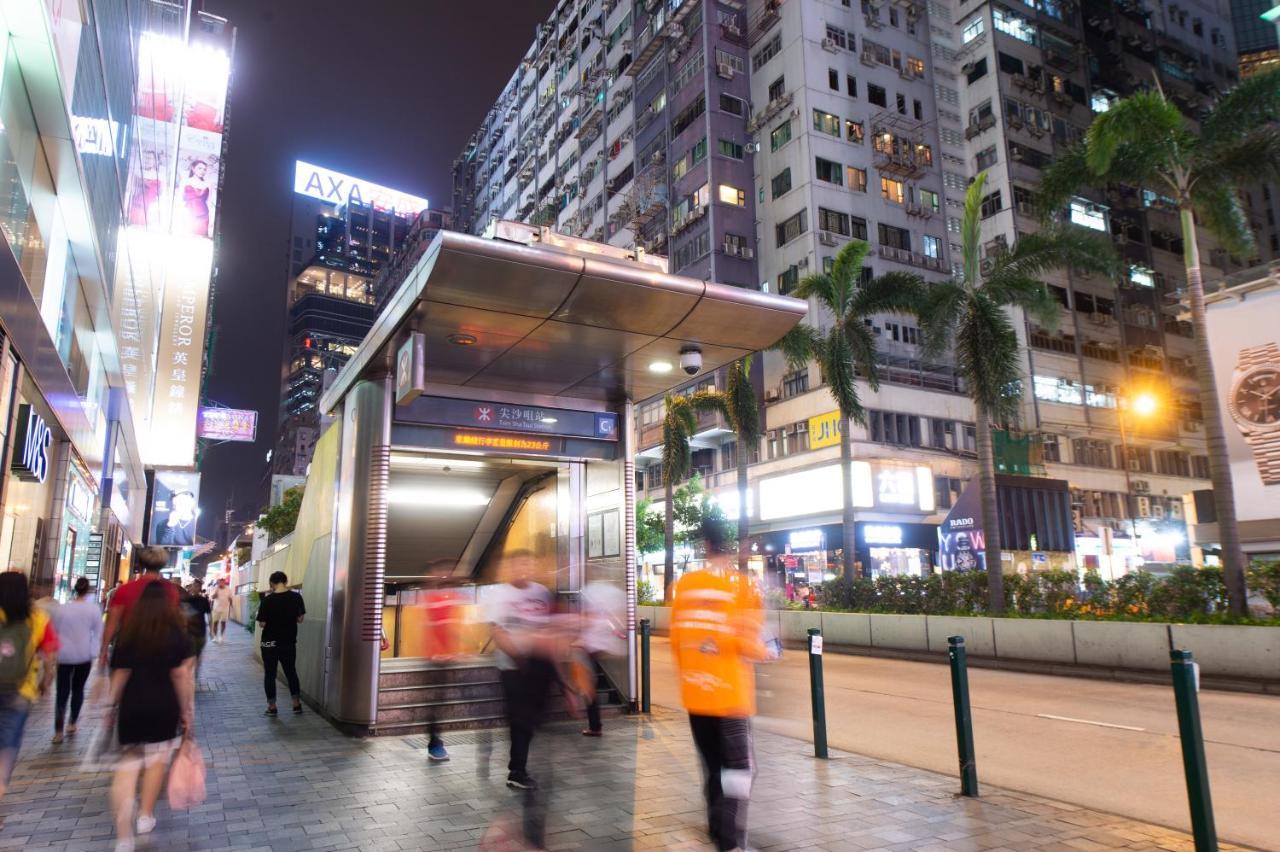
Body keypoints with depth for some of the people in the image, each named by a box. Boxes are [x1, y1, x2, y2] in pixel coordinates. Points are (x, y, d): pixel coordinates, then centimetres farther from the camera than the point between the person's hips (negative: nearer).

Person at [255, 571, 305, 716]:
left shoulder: (267, 600, -13)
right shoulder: (296, 597, -7)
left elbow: (262, 624, -11)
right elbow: (300, 619, 0)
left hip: (270, 642, -2)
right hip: (289, 642, 3)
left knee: (269, 674, 10)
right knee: (291, 672, 16)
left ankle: (272, 706, 13)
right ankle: (297, 704, 21)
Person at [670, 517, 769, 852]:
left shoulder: (683, 584, 2)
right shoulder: (743, 584, -11)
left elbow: (676, 639, 7)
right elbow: (748, 642, -14)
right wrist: (765, 652, 7)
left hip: (695, 693, 5)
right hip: (730, 694, -5)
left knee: (712, 767, 18)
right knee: (738, 769, 4)